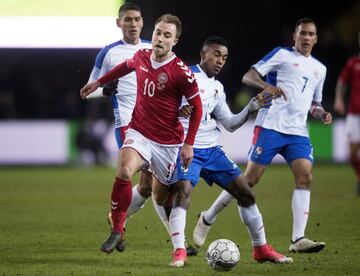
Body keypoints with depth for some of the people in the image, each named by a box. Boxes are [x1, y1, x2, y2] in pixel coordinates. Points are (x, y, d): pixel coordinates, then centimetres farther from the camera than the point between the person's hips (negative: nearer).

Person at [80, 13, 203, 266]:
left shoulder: (181, 72, -16)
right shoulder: (141, 57, 0)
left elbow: (197, 107, -7)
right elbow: (126, 66, 26)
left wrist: (189, 144, -9)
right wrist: (99, 82, 34)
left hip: (168, 141, -2)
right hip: (139, 133, 2)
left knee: (161, 197, 7)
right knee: (124, 172, -27)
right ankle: (117, 230, -15)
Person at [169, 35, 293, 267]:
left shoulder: (217, 88, 16)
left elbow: (230, 124, 17)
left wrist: (251, 108, 5)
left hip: (212, 150, 7)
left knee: (245, 192, 6)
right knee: (184, 191, -30)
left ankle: (261, 248, 18)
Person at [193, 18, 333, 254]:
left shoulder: (319, 69, 21)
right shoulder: (282, 55, 2)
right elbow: (248, 77, -5)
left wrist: (322, 115, 7)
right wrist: (268, 86, -24)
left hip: (298, 132, 5)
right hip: (271, 126, -5)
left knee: (305, 177, -14)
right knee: (251, 178, -7)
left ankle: (298, 240, -17)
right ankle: (207, 219, 9)